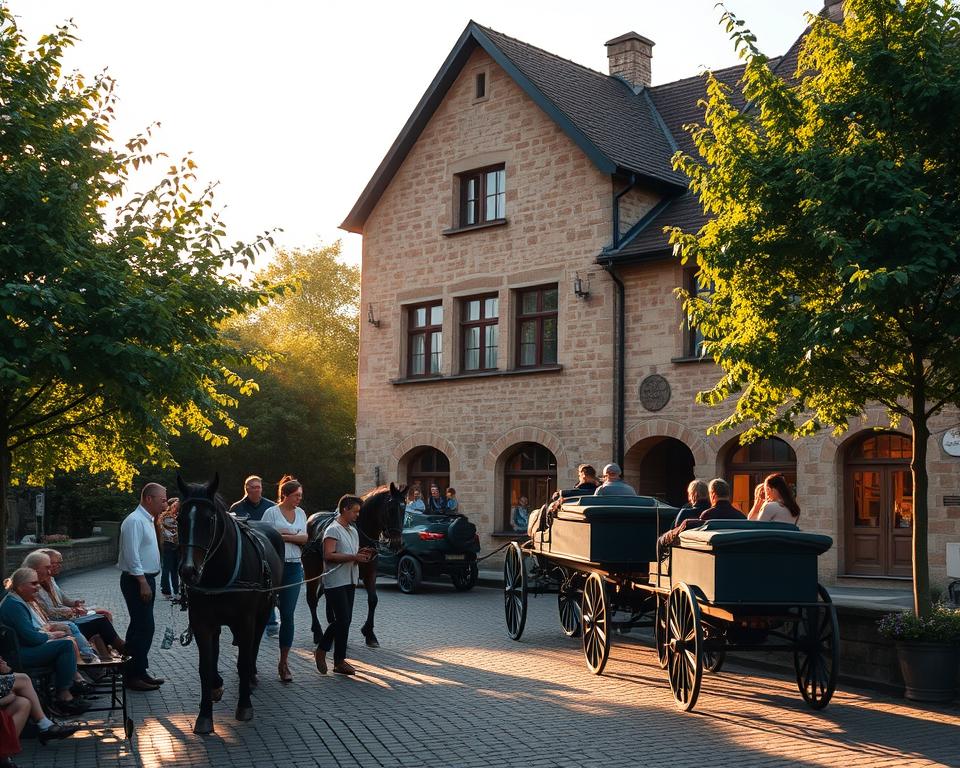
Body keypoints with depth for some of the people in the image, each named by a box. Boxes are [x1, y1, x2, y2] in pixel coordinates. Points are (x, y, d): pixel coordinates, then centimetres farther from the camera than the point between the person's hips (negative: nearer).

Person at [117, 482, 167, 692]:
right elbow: (132, 554, -22)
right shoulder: (135, 521, -16)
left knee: (141, 626, 14)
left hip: (146, 579, 10)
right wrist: (143, 583, -24)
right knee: (143, 627, -9)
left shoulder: (147, 520, 15)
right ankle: (133, 676, -3)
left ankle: (140, 671, 22)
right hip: (137, 580, -10)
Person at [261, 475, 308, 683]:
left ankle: (284, 662, 8)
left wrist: (282, 536, -11)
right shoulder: (271, 512, -3)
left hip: (294, 567, 4)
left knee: (288, 615, 2)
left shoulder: (301, 513, 12)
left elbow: (304, 539, 2)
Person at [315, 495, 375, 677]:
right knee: (342, 620, -8)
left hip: (350, 581, 9)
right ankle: (340, 661, 0)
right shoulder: (333, 530, -10)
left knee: (343, 620, 9)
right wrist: (353, 557, -22)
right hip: (335, 582, -9)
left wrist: (362, 554, 6)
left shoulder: (353, 531, 18)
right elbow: (329, 556, -20)